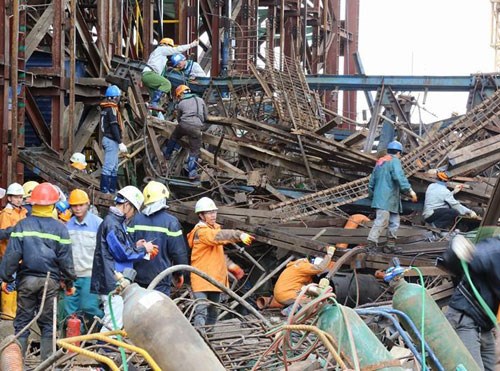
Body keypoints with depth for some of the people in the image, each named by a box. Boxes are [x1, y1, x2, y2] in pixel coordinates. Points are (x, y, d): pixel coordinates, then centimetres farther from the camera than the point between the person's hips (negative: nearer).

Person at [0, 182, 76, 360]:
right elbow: (65, 258, 0)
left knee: (22, 323, 6)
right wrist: (69, 282, 10)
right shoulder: (59, 228, -2)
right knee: (48, 324, 8)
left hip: (26, 279, 0)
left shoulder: (22, 225, -3)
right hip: (50, 281, 0)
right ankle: (47, 363, 6)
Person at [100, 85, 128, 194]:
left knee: (114, 167, 15)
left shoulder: (105, 108, 15)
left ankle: (112, 190, 19)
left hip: (108, 139, 10)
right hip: (112, 140, -10)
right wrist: (120, 143, -20)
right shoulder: (112, 109, -14)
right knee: (109, 167, -10)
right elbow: (114, 126, -20)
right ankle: (105, 190, -11)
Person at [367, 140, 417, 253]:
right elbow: (399, 177, -21)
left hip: (380, 197, 9)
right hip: (387, 199, -9)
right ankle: (371, 243, -20)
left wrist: (371, 194, 36)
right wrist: (410, 191, -23)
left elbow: (372, 181, 26)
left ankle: (391, 244, 17)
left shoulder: (380, 162, 21)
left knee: (394, 222, 15)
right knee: (381, 221, -14)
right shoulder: (394, 161, -6)